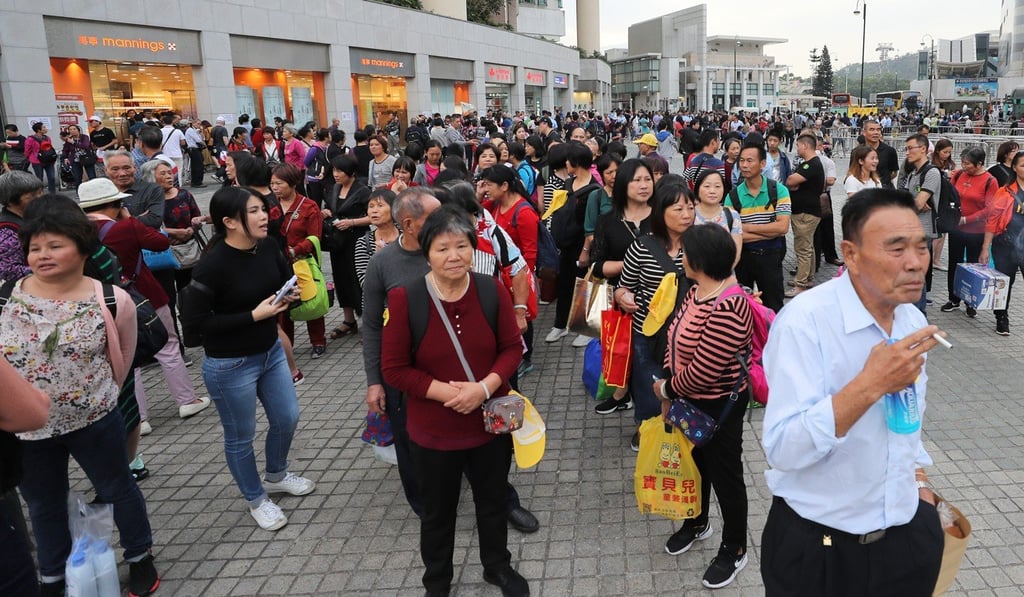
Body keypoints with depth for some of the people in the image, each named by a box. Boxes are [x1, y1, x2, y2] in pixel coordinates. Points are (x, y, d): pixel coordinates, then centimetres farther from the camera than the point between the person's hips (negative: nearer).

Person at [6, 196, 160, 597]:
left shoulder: (112, 301, -14)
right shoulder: (7, 296, -10)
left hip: (94, 422, -2)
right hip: (25, 428, 2)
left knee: (116, 489, 17)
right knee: (43, 506, 21)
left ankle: (140, 558, 39)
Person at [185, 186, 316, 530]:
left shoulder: (267, 247, -6)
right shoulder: (212, 265, -24)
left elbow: (287, 279, 12)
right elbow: (194, 320, -24)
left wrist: (289, 296, -12)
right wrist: (253, 315, -26)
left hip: (271, 351, 7)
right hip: (230, 365, -6)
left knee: (287, 418, 19)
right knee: (240, 436, 12)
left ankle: (276, 475, 48)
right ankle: (256, 500, 36)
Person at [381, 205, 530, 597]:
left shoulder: (492, 290, -11)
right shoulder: (404, 299, -18)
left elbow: (512, 348, -3)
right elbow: (394, 369, -13)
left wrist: (485, 386, -21)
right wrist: (446, 391, -23)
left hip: (491, 422, 2)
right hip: (434, 430, -2)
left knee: (493, 503, 23)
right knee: (438, 512, 20)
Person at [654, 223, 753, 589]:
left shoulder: (727, 309, -31)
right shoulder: (696, 291, -1)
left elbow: (704, 371, -30)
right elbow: (677, 341, 7)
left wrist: (667, 388, -13)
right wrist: (669, 391, 6)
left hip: (719, 407, -8)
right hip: (691, 401, 8)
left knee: (724, 475, 10)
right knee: (695, 463, 25)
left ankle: (734, 549, 32)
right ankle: (697, 522, 49)